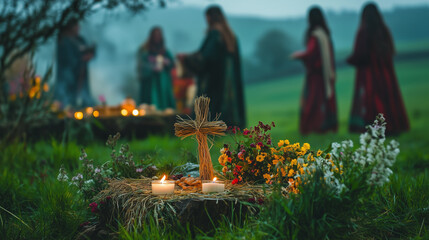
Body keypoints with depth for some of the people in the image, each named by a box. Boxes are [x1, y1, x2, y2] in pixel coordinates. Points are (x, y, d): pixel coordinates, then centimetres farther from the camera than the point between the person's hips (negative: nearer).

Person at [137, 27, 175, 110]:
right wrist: (153, 68, -18)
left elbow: (172, 64, 11)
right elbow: (141, 65, -5)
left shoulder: (164, 51, 13)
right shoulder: (144, 50, 1)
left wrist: (166, 62, -10)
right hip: (150, 82, -4)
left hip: (163, 82, 4)